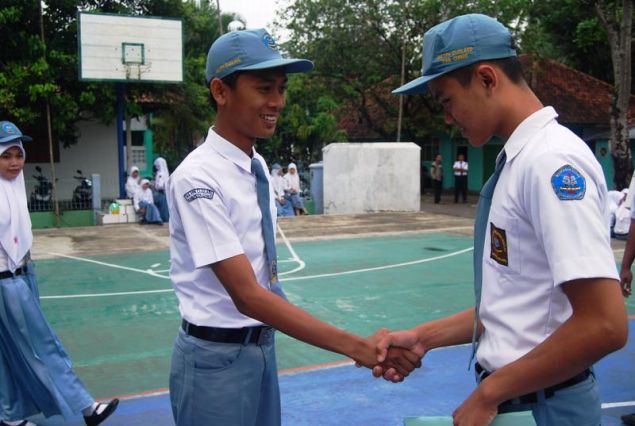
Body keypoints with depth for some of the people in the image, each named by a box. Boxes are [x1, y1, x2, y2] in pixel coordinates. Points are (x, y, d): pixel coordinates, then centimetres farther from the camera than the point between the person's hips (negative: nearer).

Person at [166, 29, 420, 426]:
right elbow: (247, 295, -26)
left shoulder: (258, 166, 3)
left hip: (263, 346, 7)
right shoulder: (197, 178, -21)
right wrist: (360, 348, -30)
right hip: (217, 357, -7)